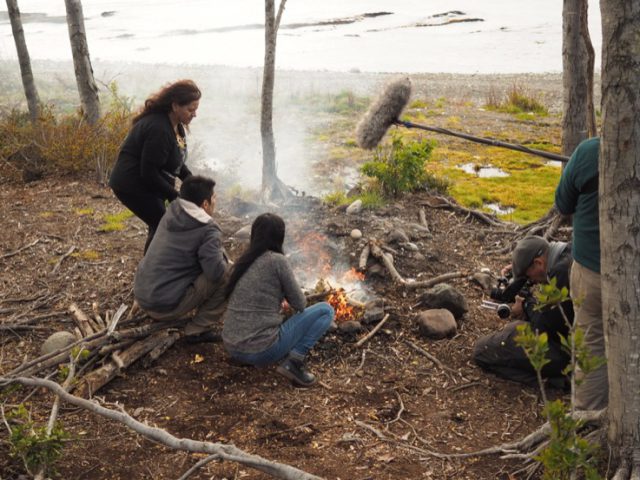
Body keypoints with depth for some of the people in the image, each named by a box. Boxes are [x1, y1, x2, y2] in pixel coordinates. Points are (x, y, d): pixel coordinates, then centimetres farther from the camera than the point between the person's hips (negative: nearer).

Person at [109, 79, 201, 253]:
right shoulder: (159, 129, -29)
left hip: (146, 183, 10)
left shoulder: (175, 124, 2)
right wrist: (175, 196, -21)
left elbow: (176, 160, 13)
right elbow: (149, 173, -27)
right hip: (133, 186, -9)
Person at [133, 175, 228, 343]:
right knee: (227, 277, -8)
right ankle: (197, 330, -2)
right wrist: (221, 255, -1)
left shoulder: (171, 213, 7)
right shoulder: (207, 230, -14)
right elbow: (216, 272, -23)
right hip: (165, 306, -8)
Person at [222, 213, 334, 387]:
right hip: (261, 351, -7)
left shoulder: (243, 260, 9)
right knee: (325, 310, 3)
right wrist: (286, 293, 17)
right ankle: (293, 361, -8)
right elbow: (300, 304, -2)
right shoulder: (277, 260, -11)